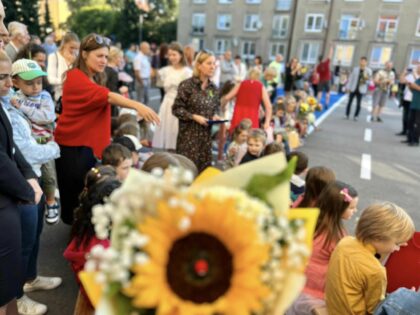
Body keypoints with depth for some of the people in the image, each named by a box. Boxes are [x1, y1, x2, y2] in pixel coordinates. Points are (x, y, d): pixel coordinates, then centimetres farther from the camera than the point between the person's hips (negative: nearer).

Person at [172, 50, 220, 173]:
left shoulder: (213, 88, 9)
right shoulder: (187, 85, -9)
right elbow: (177, 108, -9)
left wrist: (215, 116, -2)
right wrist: (194, 117, -18)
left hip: (206, 134, 6)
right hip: (189, 133, -5)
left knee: (204, 168, 9)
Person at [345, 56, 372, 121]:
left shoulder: (369, 71, -2)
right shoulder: (355, 69, 1)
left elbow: (369, 81, 1)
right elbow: (351, 78, 4)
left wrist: (366, 80, -21)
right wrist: (348, 87, 1)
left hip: (361, 90, -1)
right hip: (353, 89, 1)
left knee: (359, 103, -2)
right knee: (350, 102, 7)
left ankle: (355, 116, 11)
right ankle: (347, 115, 19)